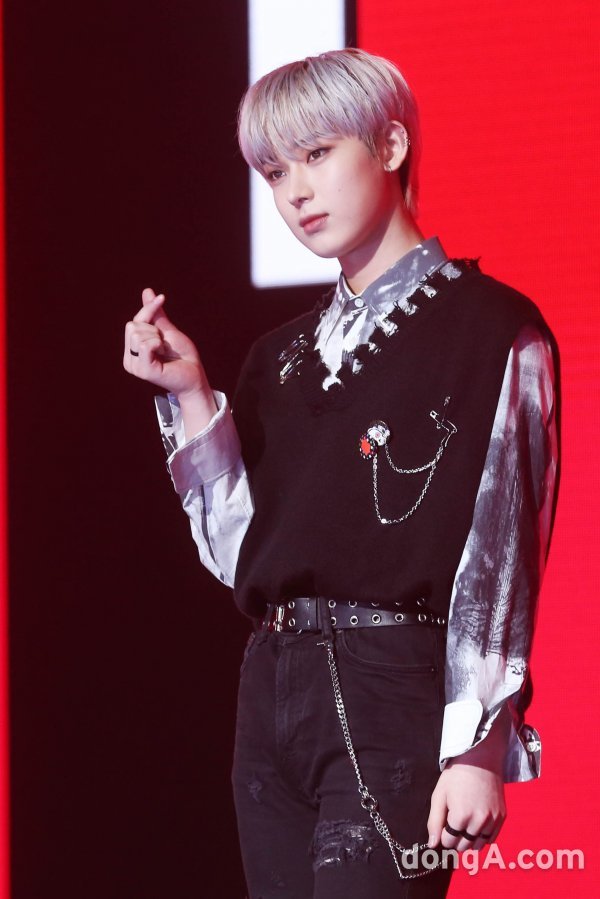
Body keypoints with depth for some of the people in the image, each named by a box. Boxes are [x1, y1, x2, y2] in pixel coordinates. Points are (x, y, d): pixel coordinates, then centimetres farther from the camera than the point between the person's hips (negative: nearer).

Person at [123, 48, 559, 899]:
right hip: (277, 692, 7)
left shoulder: (492, 332, -3)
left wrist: (477, 748, -14)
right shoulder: (283, 356, 16)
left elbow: (499, 550, -8)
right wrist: (191, 398, 2)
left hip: (395, 698, -7)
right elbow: (239, 551, 12)